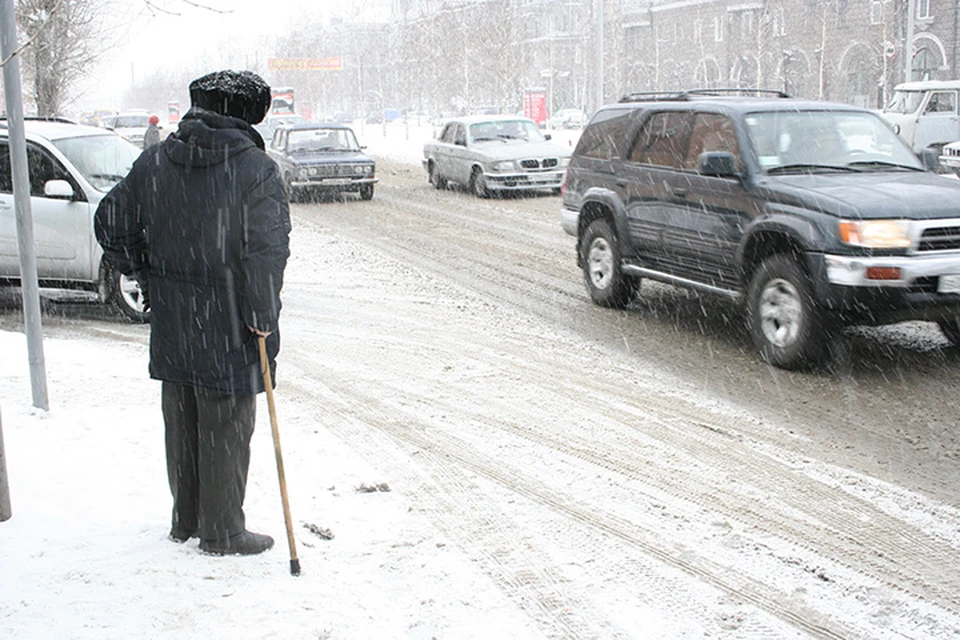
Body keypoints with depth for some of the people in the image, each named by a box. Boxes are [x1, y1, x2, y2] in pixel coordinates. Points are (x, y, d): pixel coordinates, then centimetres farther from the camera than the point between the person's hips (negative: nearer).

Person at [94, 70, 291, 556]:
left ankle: (186, 520, 32)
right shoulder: (255, 168, -14)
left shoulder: (153, 162, 4)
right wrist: (262, 316, -12)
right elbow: (267, 252, -21)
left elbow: (112, 225, 10)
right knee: (226, 428, 6)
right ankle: (222, 532, 17)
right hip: (228, 328, -5)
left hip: (171, 323, 6)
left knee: (181, 424, 18)